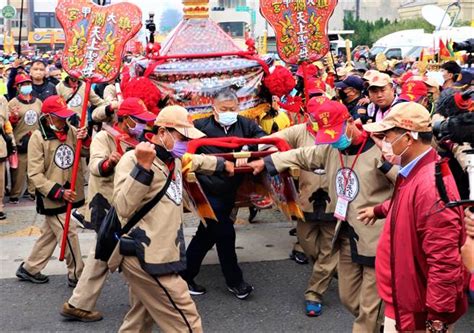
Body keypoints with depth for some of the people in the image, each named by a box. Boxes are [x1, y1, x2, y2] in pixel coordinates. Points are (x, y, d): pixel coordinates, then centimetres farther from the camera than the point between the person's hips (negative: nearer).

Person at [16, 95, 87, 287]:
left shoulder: (70, 131, 0)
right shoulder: (38, 137, -14)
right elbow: (35, 175, -15)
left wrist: (85, 139, -18)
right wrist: (58, 192, -23)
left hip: (69, 194, 6)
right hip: (52, 197, -6)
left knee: (50, 233, 17)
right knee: (69, 233, -1)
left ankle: (29, 269, 33)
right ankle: (76, 275, 15)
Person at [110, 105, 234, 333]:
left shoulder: (173, 158, 13)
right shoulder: (133, 160, -15)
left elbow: (197, 161, 36)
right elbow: (124, 208, -26)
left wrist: (222, 164, 50)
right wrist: (143, 167, -32)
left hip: (155, 256, 10)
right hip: (146, 258, -10)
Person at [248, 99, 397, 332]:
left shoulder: (378, 150, -16)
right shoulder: (330, 149, 5)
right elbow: (301, 156, 20)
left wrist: (386, 163, -33)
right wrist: (266, 162, 22)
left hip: (375, 239, -7)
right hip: (347, 236, 7)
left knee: (369, 307, 1)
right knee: (348, 298, 19)